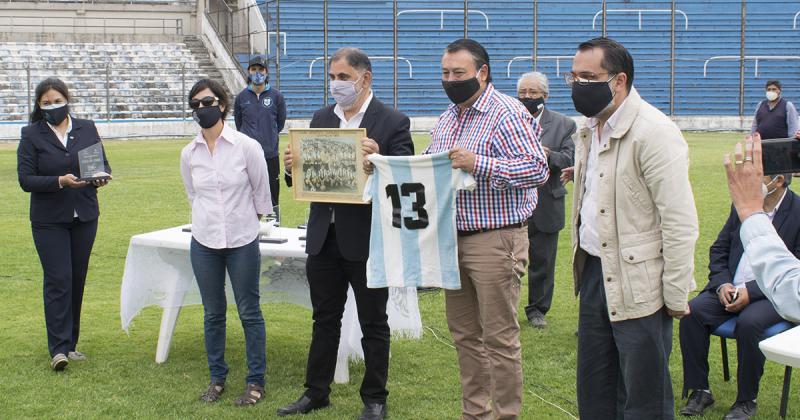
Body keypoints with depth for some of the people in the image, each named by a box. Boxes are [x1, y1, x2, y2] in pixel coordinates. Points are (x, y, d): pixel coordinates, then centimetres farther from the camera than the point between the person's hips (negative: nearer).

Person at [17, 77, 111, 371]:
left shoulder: (87, 129, 7)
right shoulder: (31, 135, -2)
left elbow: (103, 163, 9)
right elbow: (25, 179, -8)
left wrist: (101, 176, -15)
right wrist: (60, 181, -22)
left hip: (84, 216, 3)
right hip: (49, 220, -3)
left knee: (77, 280, 8)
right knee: (58, 280, -9)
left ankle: (70, 342, 19)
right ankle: (59, 348, -5)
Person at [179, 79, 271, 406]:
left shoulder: (247, 147, -10)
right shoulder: (189, 154, 0)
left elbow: (261, 194, 1)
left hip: (242, 242, -3)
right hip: (204, 243, 3)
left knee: (249, 313, 4)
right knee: (212, 313, 12)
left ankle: (256, 382, 14)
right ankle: (217, 378, 24)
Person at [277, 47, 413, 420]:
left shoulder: (392, 122, -8)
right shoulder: (321, 118, 9)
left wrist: (377, 160, -30)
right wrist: (292, 167, -11)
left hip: (367, 239, -5)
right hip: (324, 236, 5)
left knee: (373, 323, 8)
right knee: (324, 319, 16)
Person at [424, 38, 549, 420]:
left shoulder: (508, 114, -11)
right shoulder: (447, 118, 15)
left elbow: (538, 168, -20)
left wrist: (477, 164, -28)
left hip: (495, 241, -8)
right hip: (453, 238, 8)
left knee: (499, 338, -1)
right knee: (464, 333, 14)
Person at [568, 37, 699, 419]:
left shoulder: (654, 133, -18)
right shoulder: (590, 129, 10)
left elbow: (680, 223, -19)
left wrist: (676, 297, -16)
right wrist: (584, 265, 15)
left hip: (637, 286, -9)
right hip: (593, 273, 9)